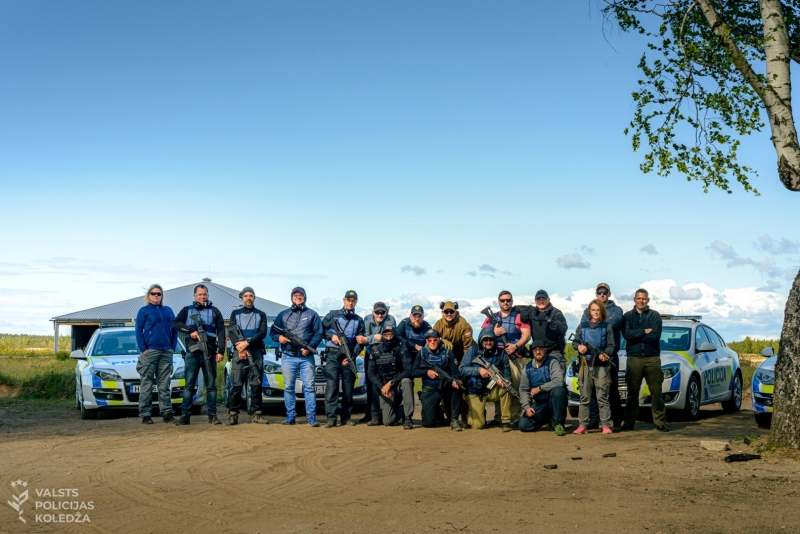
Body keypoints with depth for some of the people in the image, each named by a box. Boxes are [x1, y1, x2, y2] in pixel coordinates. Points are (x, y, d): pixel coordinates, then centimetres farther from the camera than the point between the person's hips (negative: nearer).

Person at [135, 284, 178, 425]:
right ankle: (145, 415, 1)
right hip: (150, 352, -3)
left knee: (165, 384, 4)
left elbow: (174, 330, 15)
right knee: (146, 384, -2)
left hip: (166, 352, 3)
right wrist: (143, 349, -9)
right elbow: (138, 331, 0)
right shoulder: (144, 311, 4)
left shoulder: (168, 311, 15)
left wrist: (173, 347, 4)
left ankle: (167, 413, 6)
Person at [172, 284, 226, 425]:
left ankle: (212, 415, 4)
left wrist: (220, 351, -3)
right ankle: (185, 415, 2)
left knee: (211, 385, 1)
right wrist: (190, 331, -14)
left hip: (209, 353, 0)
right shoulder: (187, 310, 13)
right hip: (192, 353, 0)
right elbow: (175, 323, 0)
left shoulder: (214, 311, 12)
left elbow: (221, 332, 7)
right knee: (189, 385, 0)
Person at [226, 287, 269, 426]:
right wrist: (240, 348, -12)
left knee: (256, 385, -1)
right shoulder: (235, 314, 13)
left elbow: (263, 333, -1)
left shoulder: (261, 314, 13)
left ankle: (256, 414, 3)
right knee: (236, 385, -4)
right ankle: (233, 414, -2)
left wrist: (247, 343, -14)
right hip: (239, 352, -1)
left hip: (256, 353, 1)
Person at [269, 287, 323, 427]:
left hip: (306, 357, -2)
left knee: (309, 387, -6)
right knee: (288, 387, 3)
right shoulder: (283, 314, 14)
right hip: (288, 357, 2)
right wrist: (279, 338, -9)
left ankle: (311, 417, -5)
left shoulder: (312, 314, 9)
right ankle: (291, 416, 9)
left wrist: (310, 347, -14)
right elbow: (272, 332, 14)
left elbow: (318, 334, 1)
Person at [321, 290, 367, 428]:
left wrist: (351, 357, -8)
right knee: (331, 387, -10)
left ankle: (346, 417, 13)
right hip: (333, 355, -2)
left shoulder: (359, 320, 11)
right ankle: (331, 418, -11)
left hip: (349, 357, 2)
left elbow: (360, 342, 5)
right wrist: (331, 336, -10)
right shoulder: (333, 314, 8)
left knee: (348, 388, 5)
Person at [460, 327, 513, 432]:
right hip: (475, 393, -2)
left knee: (506, 388, -32)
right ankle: (471, 412, 22)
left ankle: (506, 421, -18)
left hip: (493, 391, 2)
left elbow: (507, 373, -6)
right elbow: (462, 369, -9)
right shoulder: (473, 350, -4)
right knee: (478, 425, -16)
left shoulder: (501, 353, -1)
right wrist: (479, 370, -23)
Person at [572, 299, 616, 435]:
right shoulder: (582, 326, 11)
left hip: (601, 366, -2)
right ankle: (582, 425, 6)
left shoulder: (606, 327, 7)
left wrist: (605, 354, -17)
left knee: (602, 397, -4)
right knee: (584, 397, 4)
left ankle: (606, 425, -2)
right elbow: (574, 342, 13)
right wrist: (578, 346, -10)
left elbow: (611, 346, 2)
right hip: (585, 365, 2)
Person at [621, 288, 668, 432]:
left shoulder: (655, 316, 8)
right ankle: (629, 422, 7)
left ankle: (660, 422, 2)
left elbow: (655, 335, -7)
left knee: (656, 392, -1)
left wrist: (635, 335, -6)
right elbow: (626, 334, -6)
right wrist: (645, 331, -9)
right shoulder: (627, 316, 11)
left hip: (652, 358, -1)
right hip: (633, 358, 1)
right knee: (632, 392, 3)